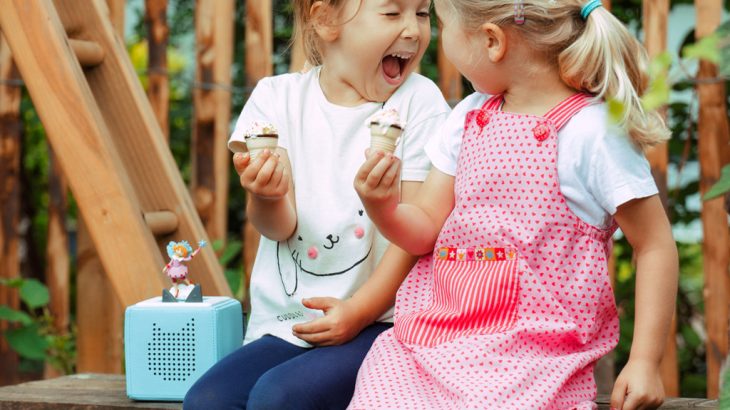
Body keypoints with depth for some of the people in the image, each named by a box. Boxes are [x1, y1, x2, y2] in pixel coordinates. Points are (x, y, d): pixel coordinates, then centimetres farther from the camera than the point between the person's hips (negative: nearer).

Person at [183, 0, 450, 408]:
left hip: (379, 322, -3)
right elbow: (281, 226, -3)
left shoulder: (418, 102, -3)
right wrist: (267, 196, -27)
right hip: (284, 324, 3)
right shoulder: (277, 97, 3)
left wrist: (359, 311, -15)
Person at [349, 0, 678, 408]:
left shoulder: (591, 132, -9)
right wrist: (382, 208, -8)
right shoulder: (469, 117, 11)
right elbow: (425, 231, 14)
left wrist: (645, 362, -10)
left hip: (537, 353, -5)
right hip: (437, 333, 6)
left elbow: (655, 245, -6)